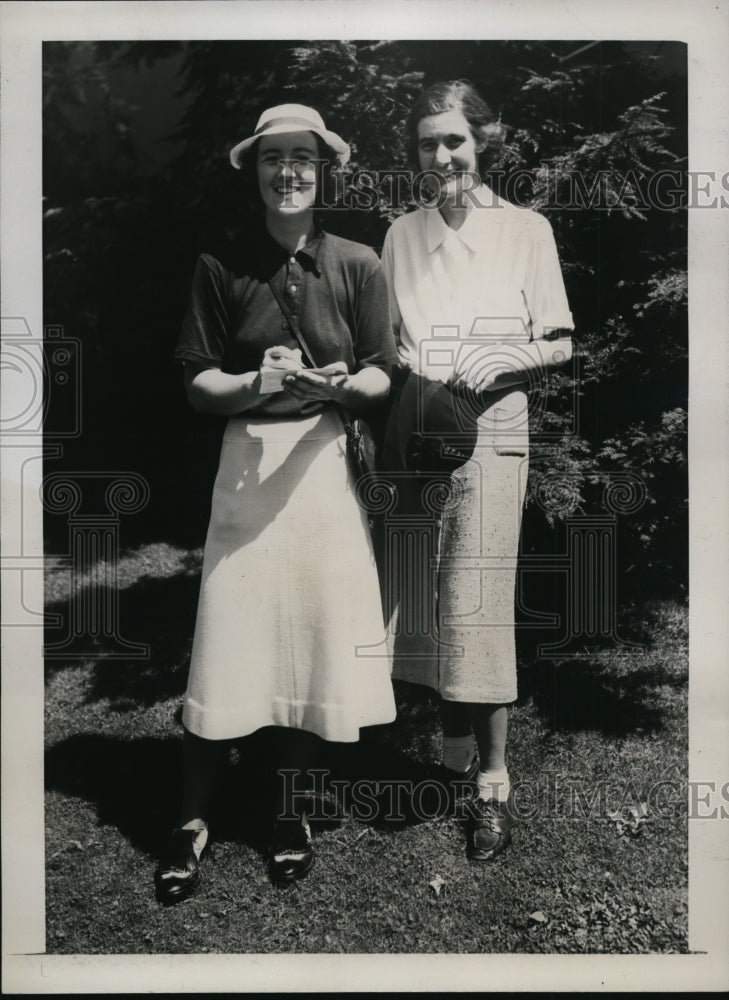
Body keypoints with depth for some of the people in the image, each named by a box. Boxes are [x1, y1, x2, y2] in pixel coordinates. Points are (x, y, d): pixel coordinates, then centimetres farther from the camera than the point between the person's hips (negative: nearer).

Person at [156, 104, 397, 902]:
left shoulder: (357, 264, 3)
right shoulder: (222, 266, 2)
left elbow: (382, 377, 3)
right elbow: (198, 381, 1)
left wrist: (342, 383, -18)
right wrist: (254, 383, -17)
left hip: (327, 458, 1)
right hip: (249, 456, -1)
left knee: (317, 628, 6)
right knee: (228, 635, -1)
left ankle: (290, 807, 27)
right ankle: (192, 820, 16)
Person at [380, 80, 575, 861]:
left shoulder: (525, 230, 4)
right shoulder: (401, 235, 12)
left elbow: (561, 345, 5)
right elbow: (383, 343, 15)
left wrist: (503, 361, -13)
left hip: (489, 433, -3)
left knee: (476, 608, -7)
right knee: (423, 604, 7)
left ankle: (495, 780, 6)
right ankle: (454, 747, 25)